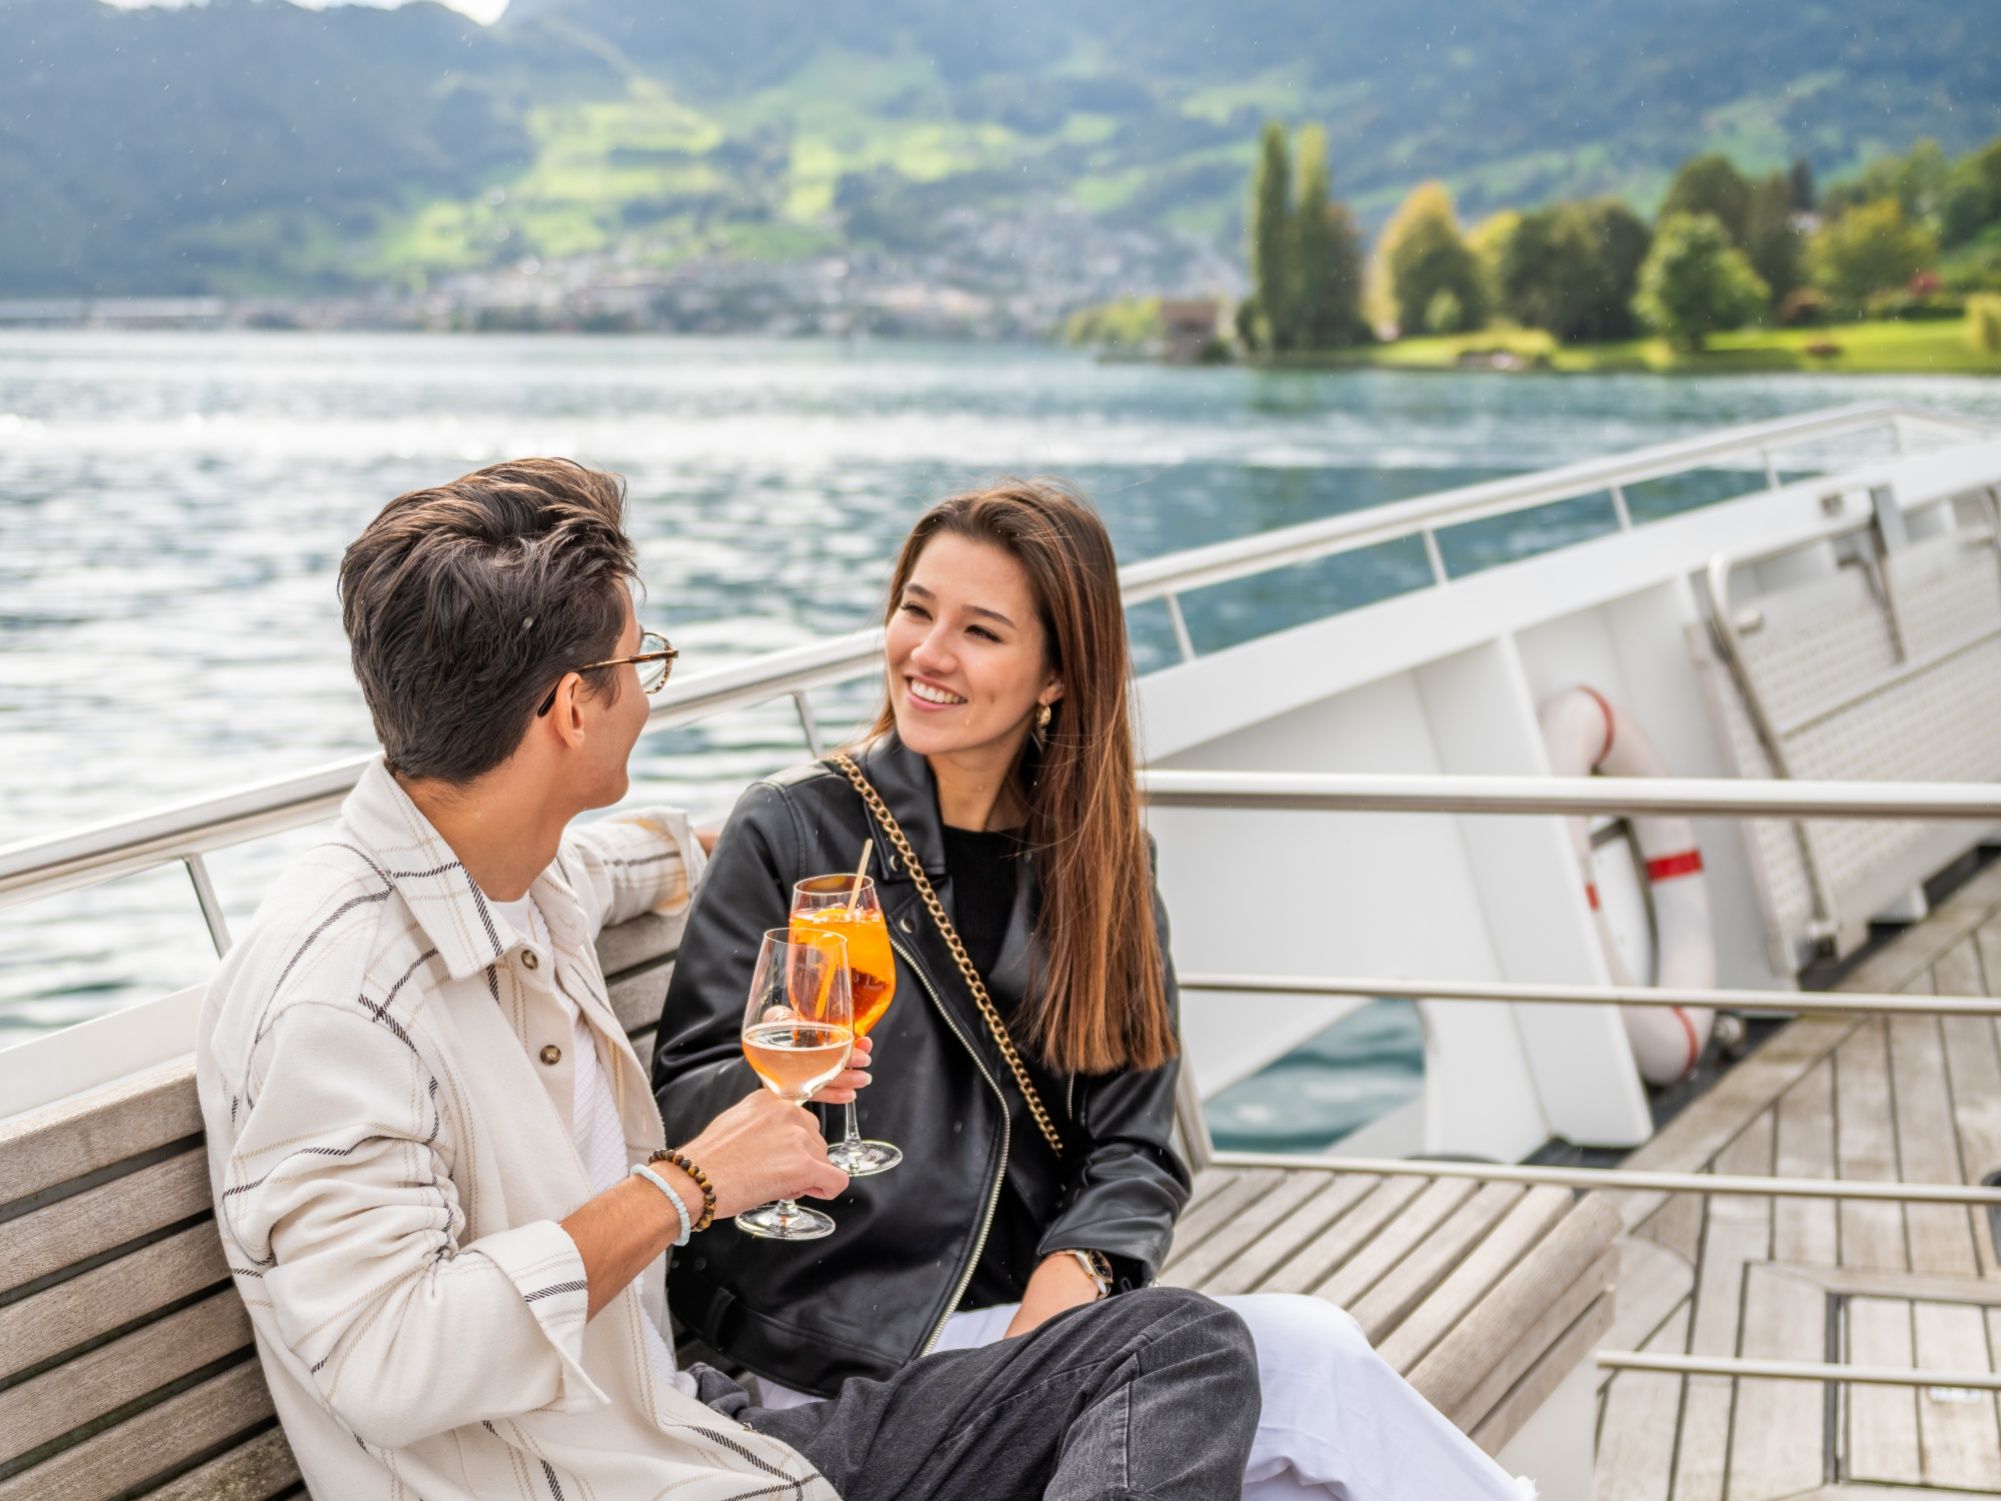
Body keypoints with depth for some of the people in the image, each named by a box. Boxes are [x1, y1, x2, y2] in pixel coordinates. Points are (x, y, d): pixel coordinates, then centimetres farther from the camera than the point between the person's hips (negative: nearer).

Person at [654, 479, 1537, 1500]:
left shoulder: (1101, 863, 12)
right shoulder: (792, 830, 0)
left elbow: (1132, 1143, 7)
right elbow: (680, 1109, -4)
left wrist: (1073, 1273, -13)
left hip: (1037, 1315, 4)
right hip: (843, 1351, -4)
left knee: (1313, 1350, -25)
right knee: (1309, 1363, -23)